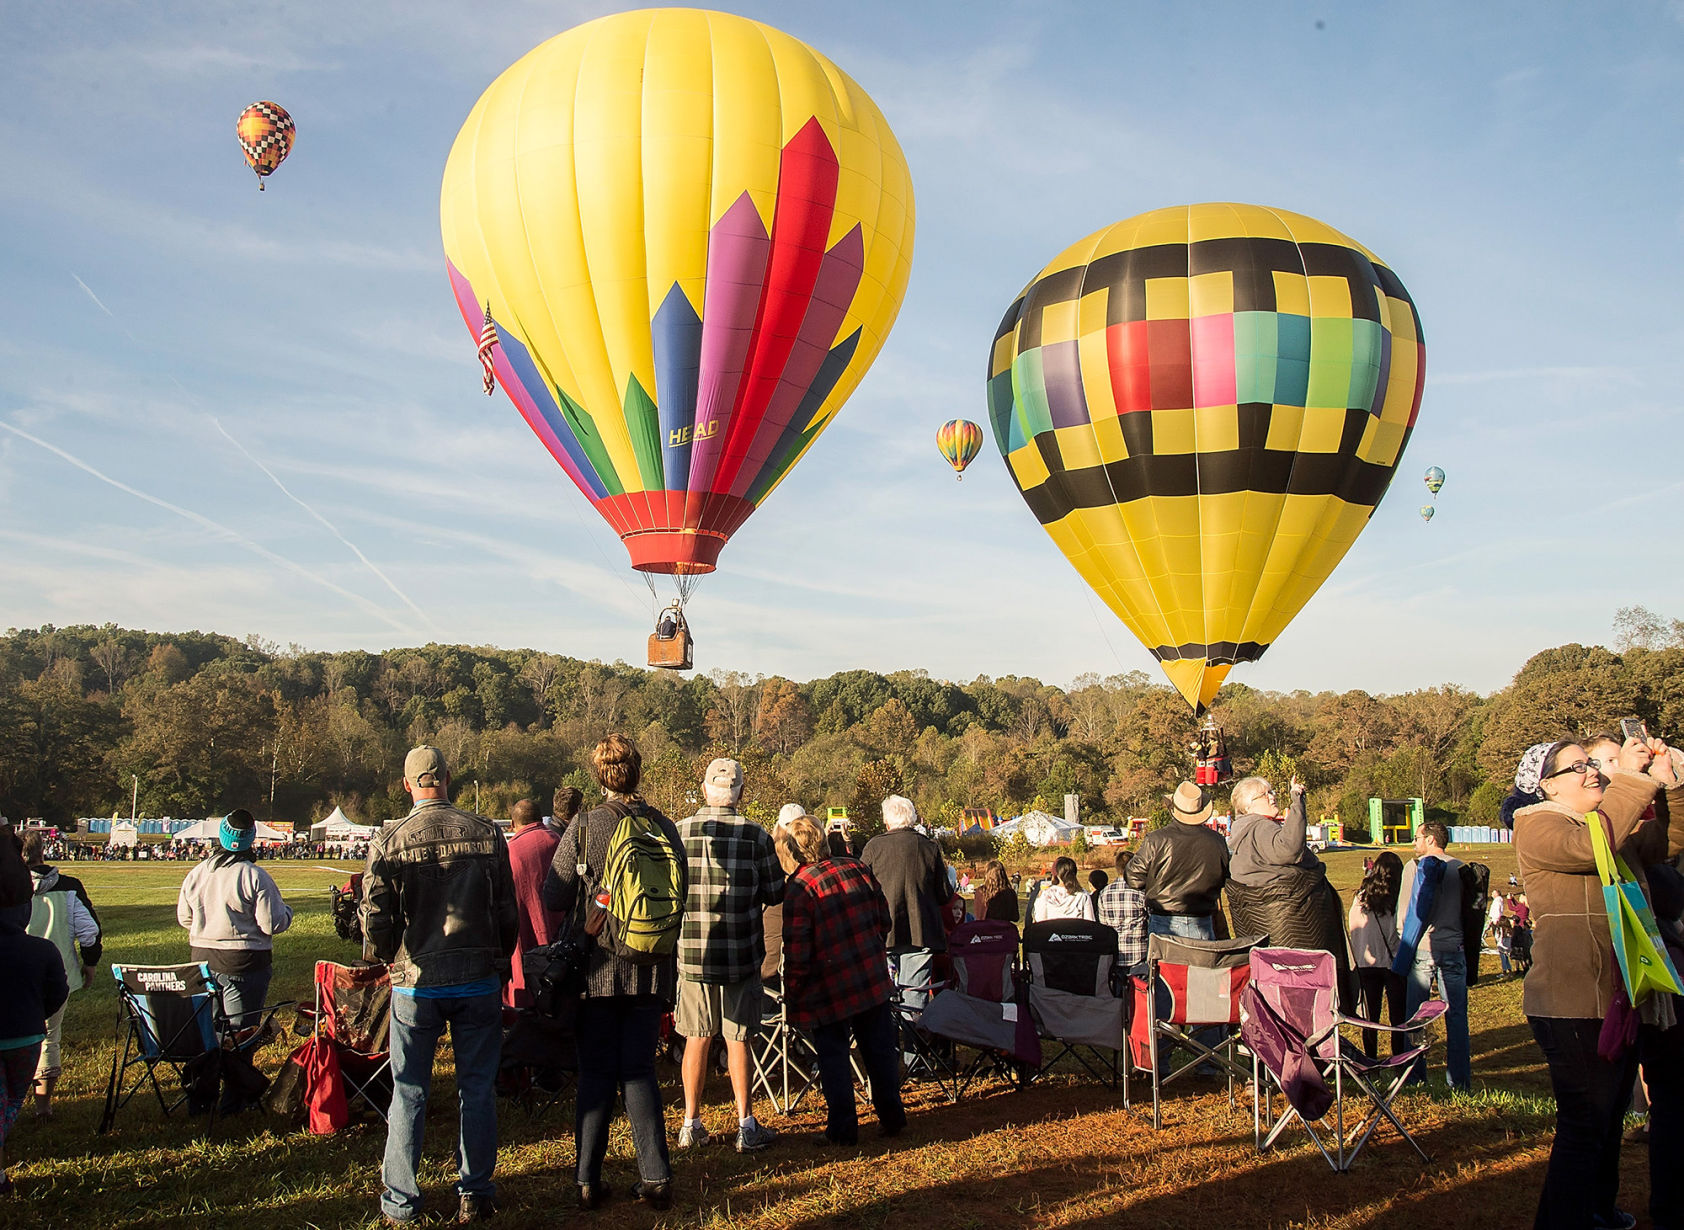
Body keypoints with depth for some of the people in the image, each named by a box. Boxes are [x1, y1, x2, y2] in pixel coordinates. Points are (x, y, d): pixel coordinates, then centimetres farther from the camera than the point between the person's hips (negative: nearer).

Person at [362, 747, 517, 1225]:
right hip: (479, 981, 1)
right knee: (477, 1090, 11)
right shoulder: (486, 833, -3)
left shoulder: (389, 841, -7)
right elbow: (507, 912, 1)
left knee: (409, 1092, 11)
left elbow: (375, 921, -8)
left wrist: (383, 955, 14)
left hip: (416, 983, -1)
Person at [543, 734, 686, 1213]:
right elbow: (681, 895, 5)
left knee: (595, 1072, 9)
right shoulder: (665, 828, -3)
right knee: (639, 1069, 12)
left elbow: (554, 897, -7)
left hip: (598, 968, -2)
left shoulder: (584, 827, -10)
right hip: (651, 970, 2)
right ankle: (655, 1178, 11)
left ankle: (588, 1181, 13)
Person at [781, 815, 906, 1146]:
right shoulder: (858, 869, 0)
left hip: (829, 989, -5)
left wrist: (792, 988, -3)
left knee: (833, 1057, 8)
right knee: (879, 1049, 16)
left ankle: (842, 1128, 13)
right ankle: (891, 1117, 26)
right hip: (873, 979, 5)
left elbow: (797, 948, -16)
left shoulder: (801, 887, -16)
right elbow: (883, 918, 8)